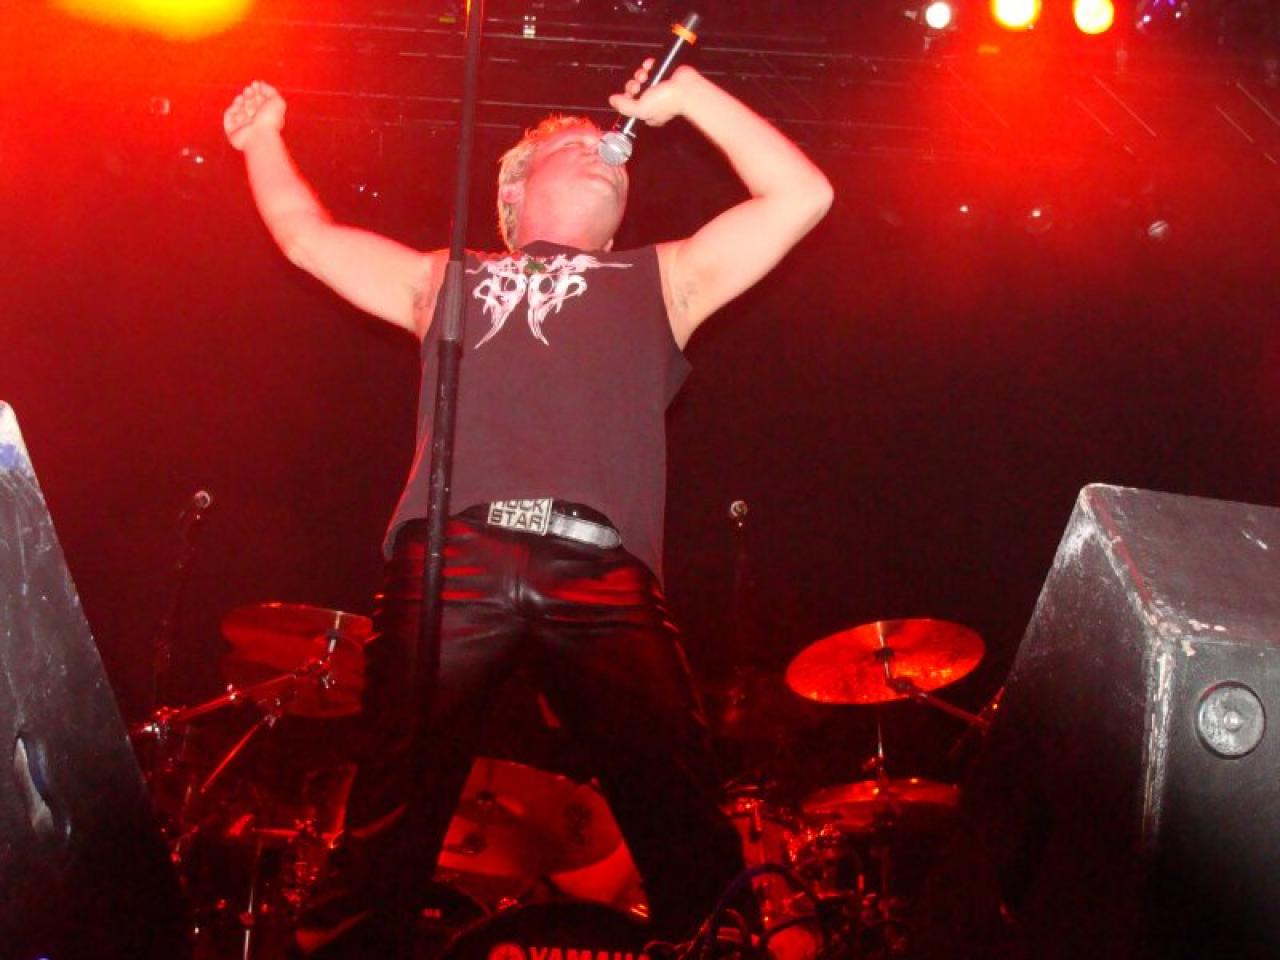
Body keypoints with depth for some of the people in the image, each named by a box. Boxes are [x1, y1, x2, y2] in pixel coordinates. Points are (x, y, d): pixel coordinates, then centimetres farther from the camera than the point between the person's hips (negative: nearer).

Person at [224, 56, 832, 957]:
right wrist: (264, 136, 43)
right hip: (452, 557, 0)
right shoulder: (448, 279, 33)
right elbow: (308, 234, 41)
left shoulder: (662, 279, 31)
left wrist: (691, 94, 28)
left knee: (688, 836, -14)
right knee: (388, 832, -10)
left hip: (601, 575, 0)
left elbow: (802, 194, 27)